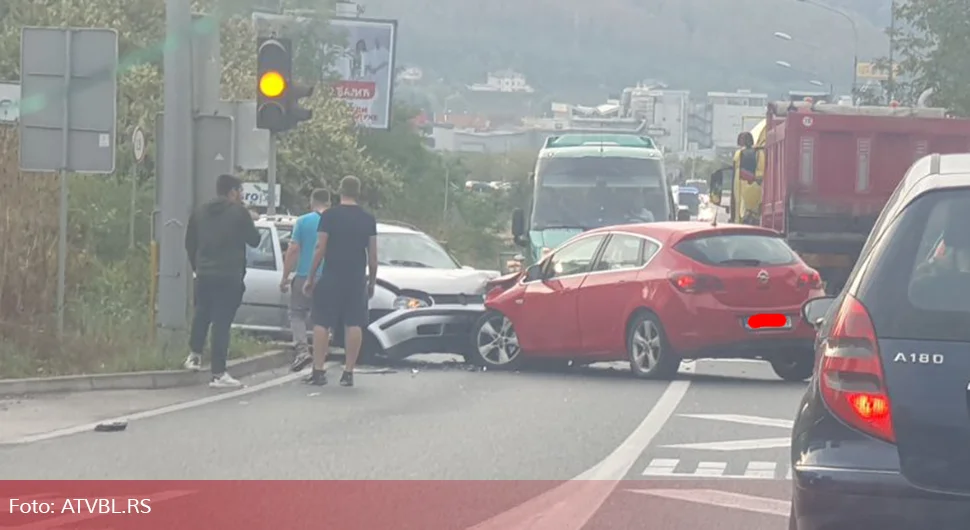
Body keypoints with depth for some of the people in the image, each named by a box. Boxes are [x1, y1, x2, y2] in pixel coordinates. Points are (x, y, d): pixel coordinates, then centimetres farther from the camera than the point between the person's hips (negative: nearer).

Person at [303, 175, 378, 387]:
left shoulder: (329, 216, -3)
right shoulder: (368, 219, 4)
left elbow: (320, 249, -5)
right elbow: (372, 255, 5)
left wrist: (310, 277, 1)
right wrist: (372, 282, 15)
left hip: (331, 277, -2)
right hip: (357, 279, 2)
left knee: (322, 323, 3)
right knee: (354, 324, 4)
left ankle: (318, 370, -3)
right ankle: (348, 373, 0)